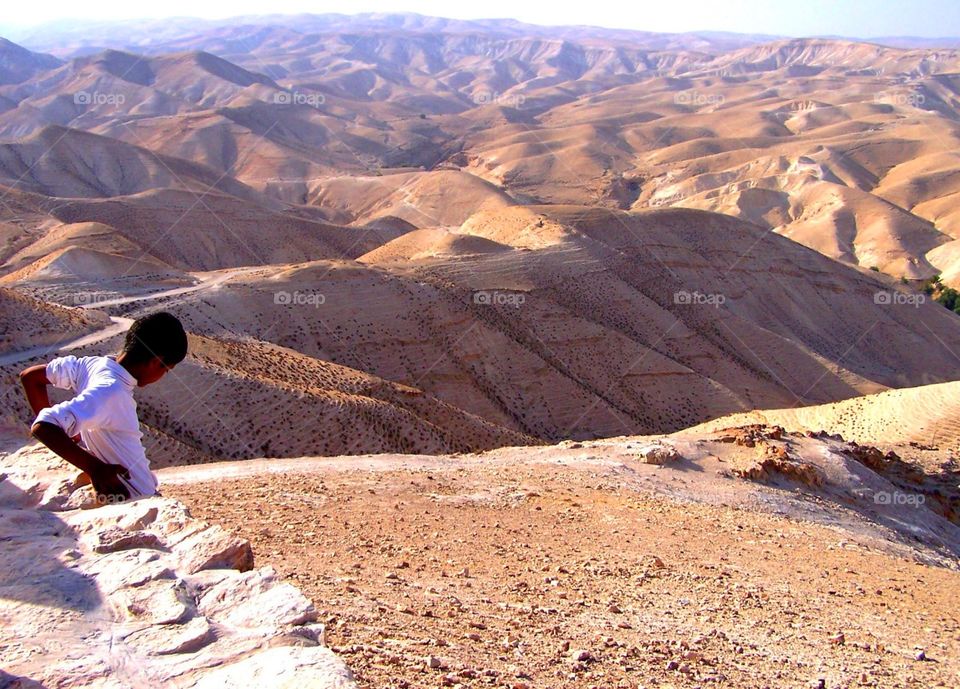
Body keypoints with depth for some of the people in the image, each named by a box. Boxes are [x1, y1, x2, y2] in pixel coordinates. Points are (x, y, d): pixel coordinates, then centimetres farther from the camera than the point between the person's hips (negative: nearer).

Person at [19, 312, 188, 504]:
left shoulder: (95, 365, -3)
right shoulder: (110, 392, -28)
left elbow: (30, 376, 8)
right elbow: (42, 428, -34)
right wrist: (94, 468, -27)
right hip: (137, 503, -9)